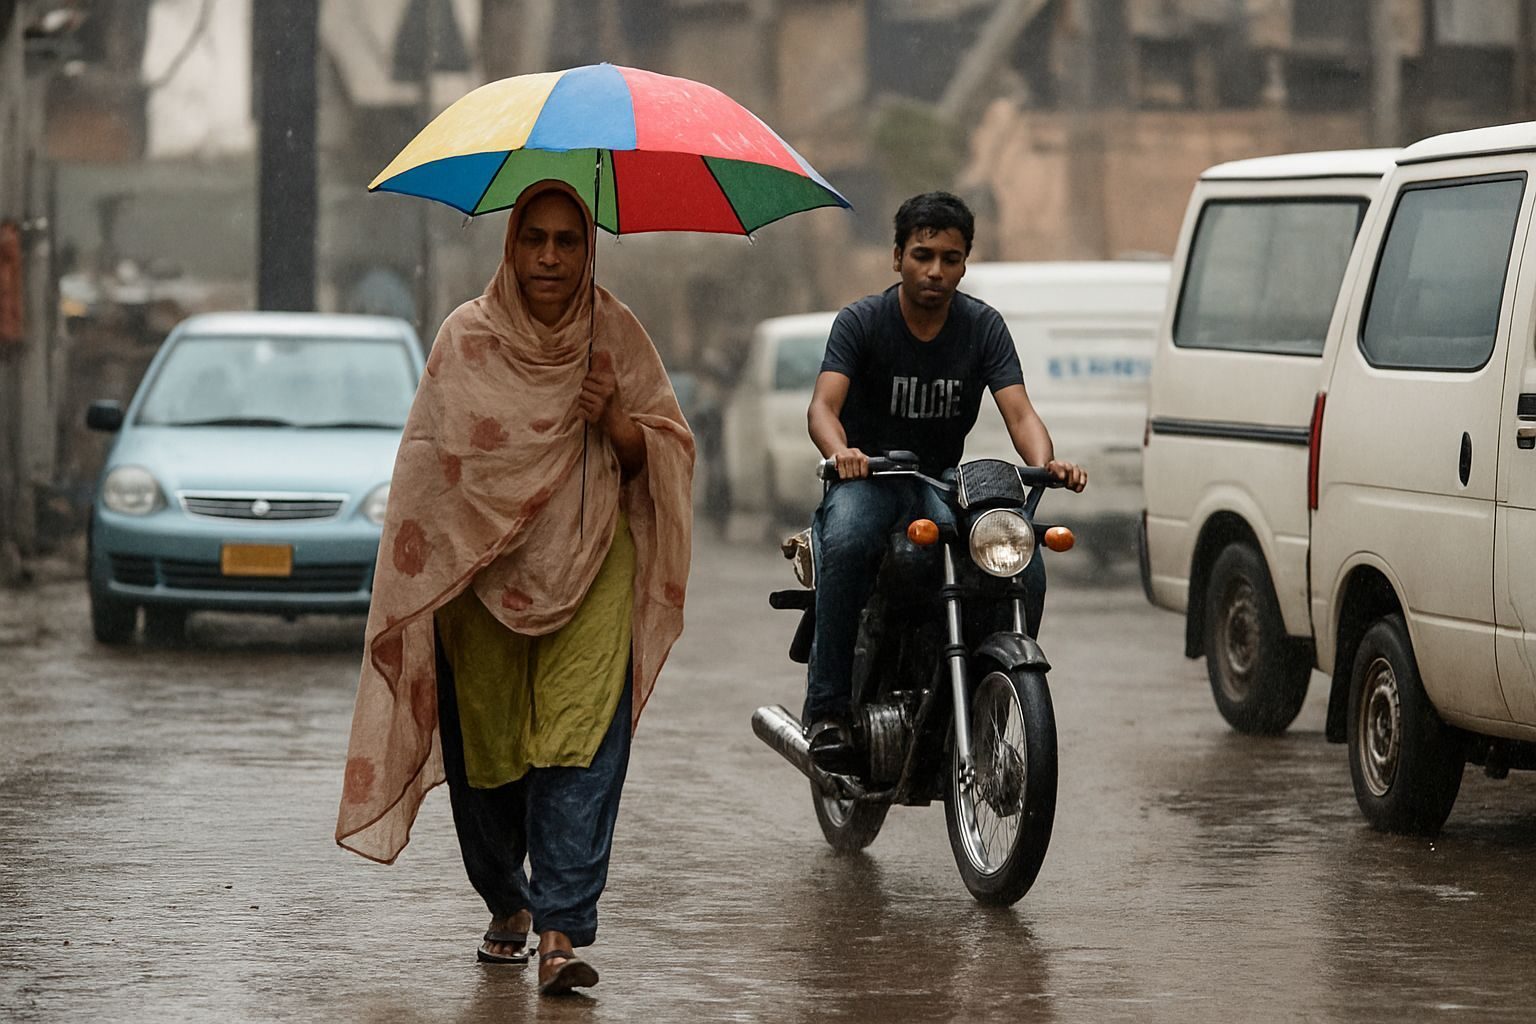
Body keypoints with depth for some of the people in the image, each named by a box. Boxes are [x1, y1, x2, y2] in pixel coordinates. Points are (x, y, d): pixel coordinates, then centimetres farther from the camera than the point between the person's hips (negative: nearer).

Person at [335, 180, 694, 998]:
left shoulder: (614, 333, 5)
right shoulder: (466, 337, 1)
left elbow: (661, 454, 9)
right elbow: (433, 462, 4)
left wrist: (614, 420, -12)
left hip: (593, 569, 0)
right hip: (483, 575, 1)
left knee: (580, 745, -15)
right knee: (487, 747, 7)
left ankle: (562, 930, -19)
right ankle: (508, 905, 32)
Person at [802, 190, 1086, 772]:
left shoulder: (983, 326, 3)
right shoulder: (861, 322, -4)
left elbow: (1019, 412, -8)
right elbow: (823, 405, -18)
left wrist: (1045, 462, -32)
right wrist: (840, 453, -43)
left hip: (945, 485, 3)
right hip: (867, 480, -3)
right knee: (845, 542, -38)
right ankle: (827, 711, -33)